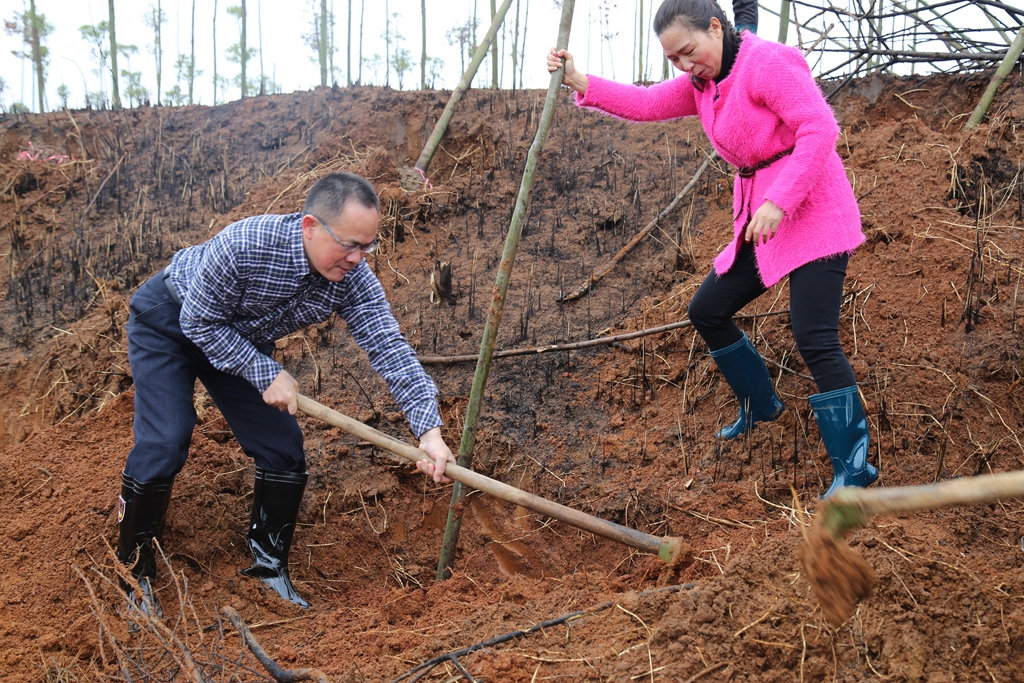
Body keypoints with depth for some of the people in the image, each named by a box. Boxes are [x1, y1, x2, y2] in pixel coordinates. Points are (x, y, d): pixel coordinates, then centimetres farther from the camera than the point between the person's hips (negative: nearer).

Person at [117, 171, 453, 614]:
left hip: (242, 341, 5)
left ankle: (268, 563, 19)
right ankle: (134, 568, 4)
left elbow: (390, 349, -26)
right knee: (164, 444, -17)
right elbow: (200, 321, -26)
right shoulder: (245, 245, -39)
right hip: (168, 323, -5)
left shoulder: (353, 280, -24)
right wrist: (266, 374, -27)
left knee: (283, 450, -2)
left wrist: (429, 431, -36)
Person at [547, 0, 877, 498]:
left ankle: (853, 467, -6)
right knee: (706, 312, 14)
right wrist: (582, 84, 2)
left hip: (814, 217, -9)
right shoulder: (701, 83, 11)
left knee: (814, 339, -15)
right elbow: (646, 104, 14)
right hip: (760, 220, 9)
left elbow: (819, 129, -23)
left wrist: (779, 201, -29)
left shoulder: (767, 64, -16)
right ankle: (760, 406, 34)